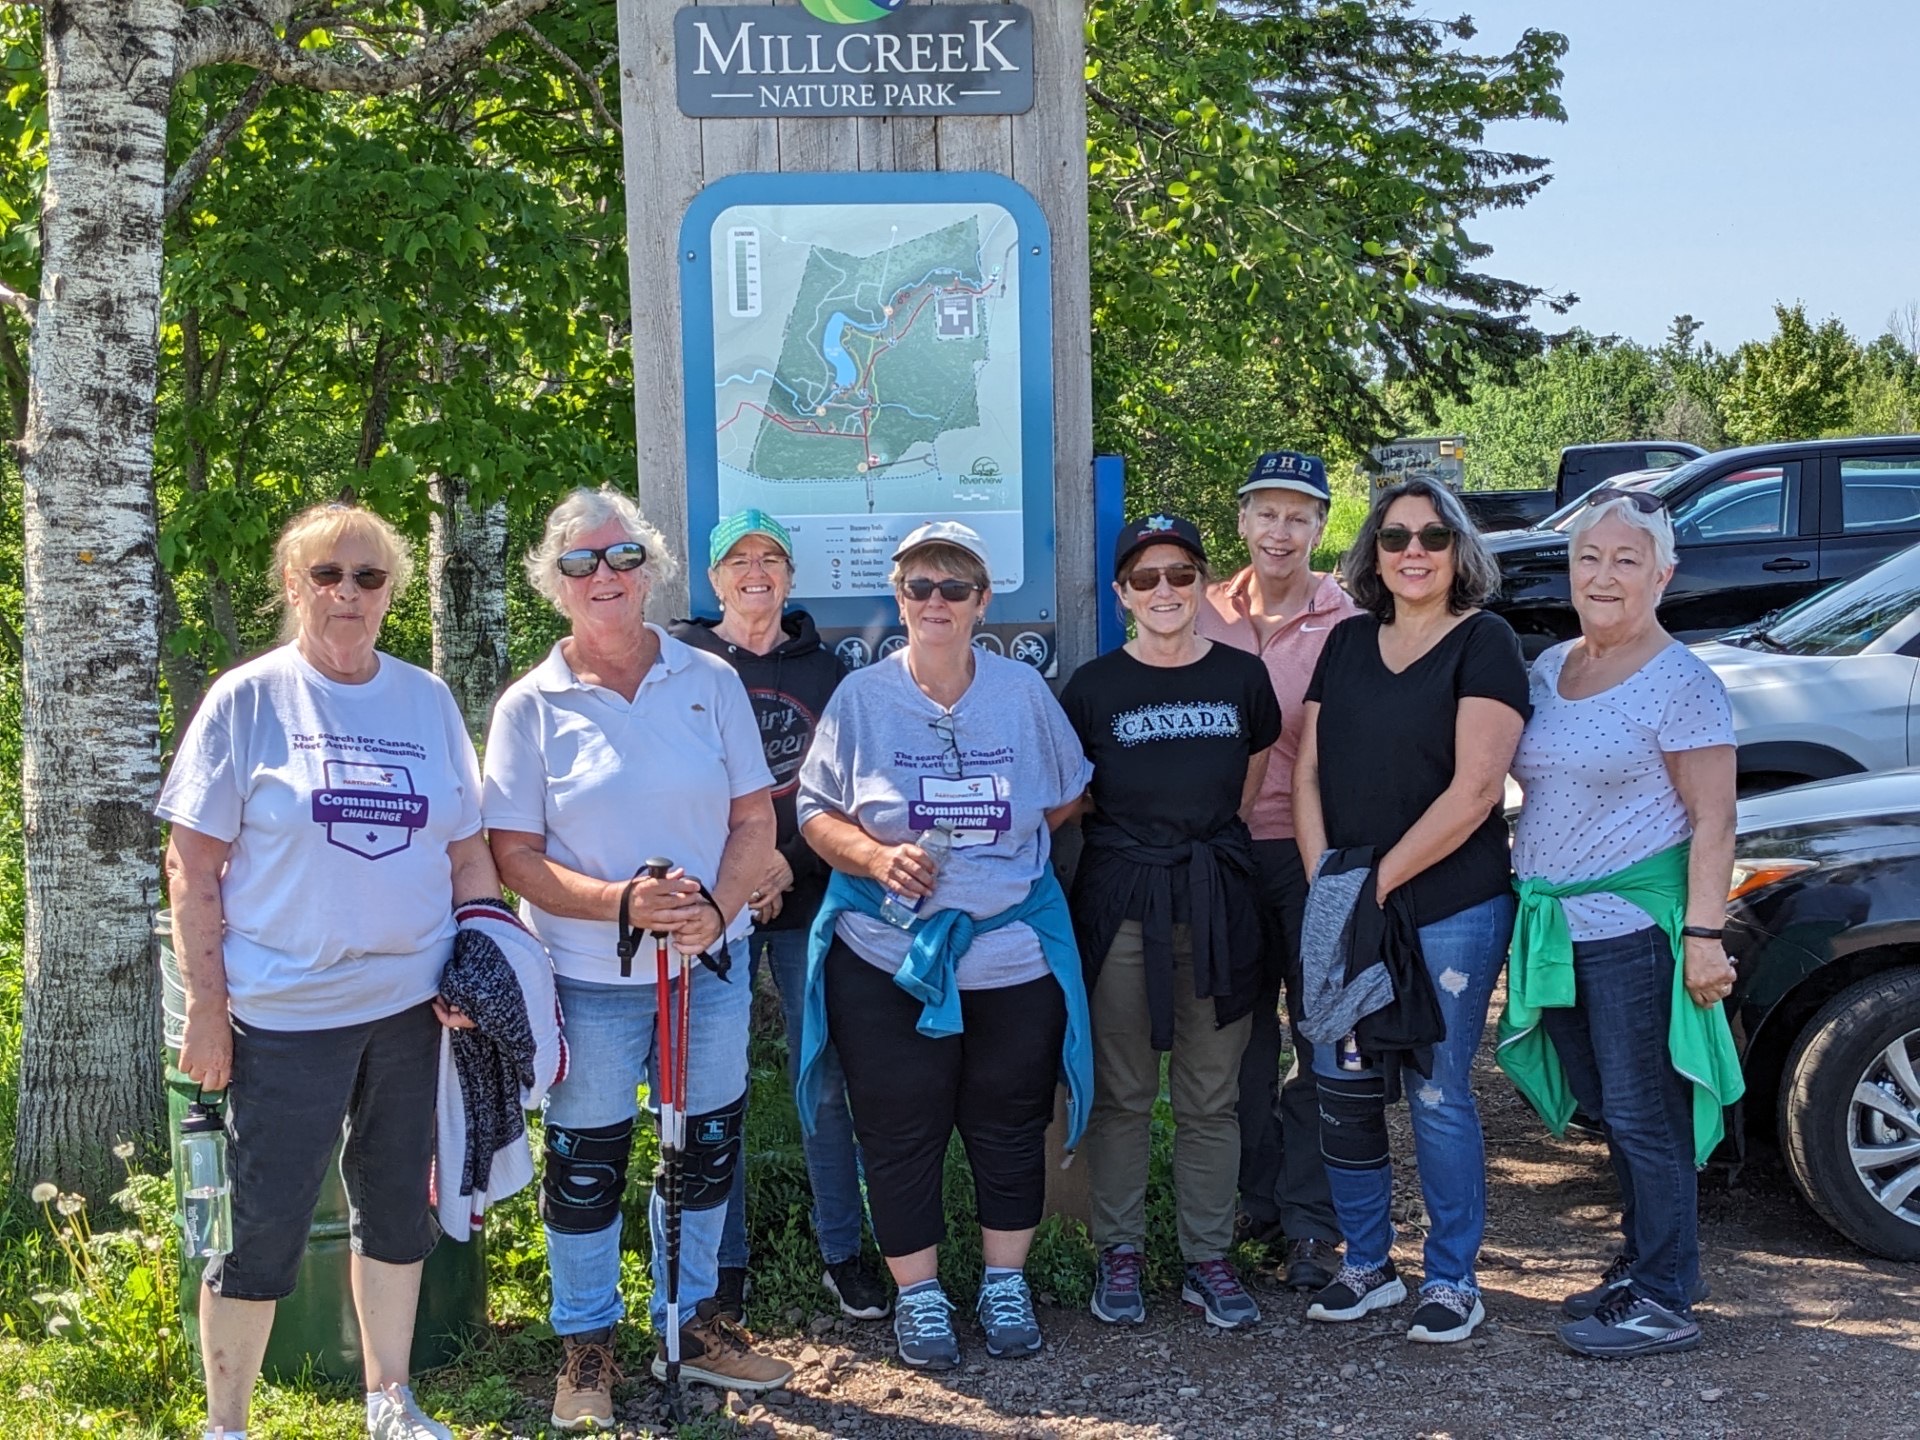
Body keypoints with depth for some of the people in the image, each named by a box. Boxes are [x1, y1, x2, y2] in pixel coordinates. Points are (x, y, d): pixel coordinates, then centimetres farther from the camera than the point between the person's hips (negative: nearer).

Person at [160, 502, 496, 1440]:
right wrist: (206, 1006, -8)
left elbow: (467, 851, 11)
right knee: (265, 1230, 2)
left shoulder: (427, 701, 6)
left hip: (411, 1004, 4)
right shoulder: (246, 701, -4)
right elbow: (192, 866, -4)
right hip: (284, 1014, -4)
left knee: (398, 1209, 15)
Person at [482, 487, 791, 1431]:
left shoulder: (710, 682, 1)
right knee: (586, 1163, 8)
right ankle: (587, 1344, 26)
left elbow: (755, 819, 2)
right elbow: (514, 856, -7)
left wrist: (715, 908, -16)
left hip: (712, 962, 2)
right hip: (589, 978, -2)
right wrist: (619, 902, -22)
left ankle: (692, 1320, 33)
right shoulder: (530, 706, -4)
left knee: (706, 1147, 14)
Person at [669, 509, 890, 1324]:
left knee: (827, 1077, 2)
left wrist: (792, 861, -7)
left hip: (807, 900, 2)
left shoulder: (823, 670, 10)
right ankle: (723, 1264, 15)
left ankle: (842, 1252, 15)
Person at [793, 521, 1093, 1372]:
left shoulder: (1024, 691, 3)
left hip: (1014, 956, 1)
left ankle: (1005, 1284, 29)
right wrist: (879, 859, -15)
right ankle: (918, 1294, 23)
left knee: (1010, 1126, 11)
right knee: (901, 1134, 6)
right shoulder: (861, 697, -1)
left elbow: (1067, 798, 14)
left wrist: (1003, 850, 3)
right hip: (887, 958, -1)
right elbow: (817, 813, 2)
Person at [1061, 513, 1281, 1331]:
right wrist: (1136, 838, 3)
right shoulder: (1094, 687, 0)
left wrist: (1200, 838, 12)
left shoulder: (1242, 678, 4)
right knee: (1122, 1094, 7)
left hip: (1217, 902, 2)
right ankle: (1120, 1253, 20)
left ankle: (1208, 1259, 19)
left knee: (1211, 1098, 8)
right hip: (1119, 903, -1)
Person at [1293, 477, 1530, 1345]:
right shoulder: (1348, 643, 12)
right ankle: (1367, 1264, 24)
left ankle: (1452, 1280, 16)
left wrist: (1380, 880, -13)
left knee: (1437, 1095, 1)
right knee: (1343, 1094, 8)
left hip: (1449, 909, -5)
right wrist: (1325, 882, -4)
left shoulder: (1483, 643, -5)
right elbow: (1307, 771, 9)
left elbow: (1474, 789, -13)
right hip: (1339, 908, 5)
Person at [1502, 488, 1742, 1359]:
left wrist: (1703, 932, -18)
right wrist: (1530, 907, 15)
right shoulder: (1547, 670, 12)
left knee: (1643, 1113, -2)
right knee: (1607, 1108, 15)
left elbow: (1712, 823, -11)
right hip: (1555, 923, 7)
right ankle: (1638, 1266, 29)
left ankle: (1665, 1302, 8)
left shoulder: (1681, 682, -8)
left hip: (1635, 921, -7)